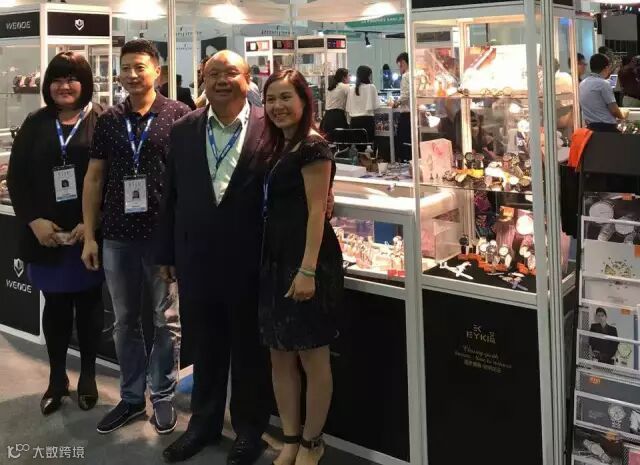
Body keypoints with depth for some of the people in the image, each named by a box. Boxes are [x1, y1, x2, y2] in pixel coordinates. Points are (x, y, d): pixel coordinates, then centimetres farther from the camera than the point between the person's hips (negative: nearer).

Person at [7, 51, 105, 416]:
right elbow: (17, 178, 5)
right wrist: (34, 221, -8)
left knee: (88, 302, 9)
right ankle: (57, 377, 25)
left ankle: (88, 375, 24)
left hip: (89, 233, -3)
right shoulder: (36, 124, 7)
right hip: (45, 234, 3)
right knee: (55, 304, 11)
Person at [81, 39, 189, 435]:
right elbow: (94, 178, 10)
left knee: (167, 320, 6)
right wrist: (90, 235, 5)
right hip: (118, 236, 4)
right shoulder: (109, 121, 7)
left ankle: (163, 396, 22)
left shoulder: (179, 115, -4)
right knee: (125, 321, 12)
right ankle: (132, 398, 26)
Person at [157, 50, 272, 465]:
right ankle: (205, 422, 36)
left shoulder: (269, 128, -7)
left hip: (249, 261, -3)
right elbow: (172, 196, 7)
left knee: (249, 349, 12)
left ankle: (249, 428, 31)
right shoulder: (183, 131, 4)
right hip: (196, 259, 3)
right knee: (205, 346, 17)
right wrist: (167, 253, 8)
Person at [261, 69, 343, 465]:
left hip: (308, 262, -9)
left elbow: (316, 212, -17)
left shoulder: (313, 147, -11)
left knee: (313, 357, 3)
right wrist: (269, 261, 11)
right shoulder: (279, 148, 14)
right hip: (275, 260, 9)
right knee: (280, 355, 12)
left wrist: (308, 270, -22)